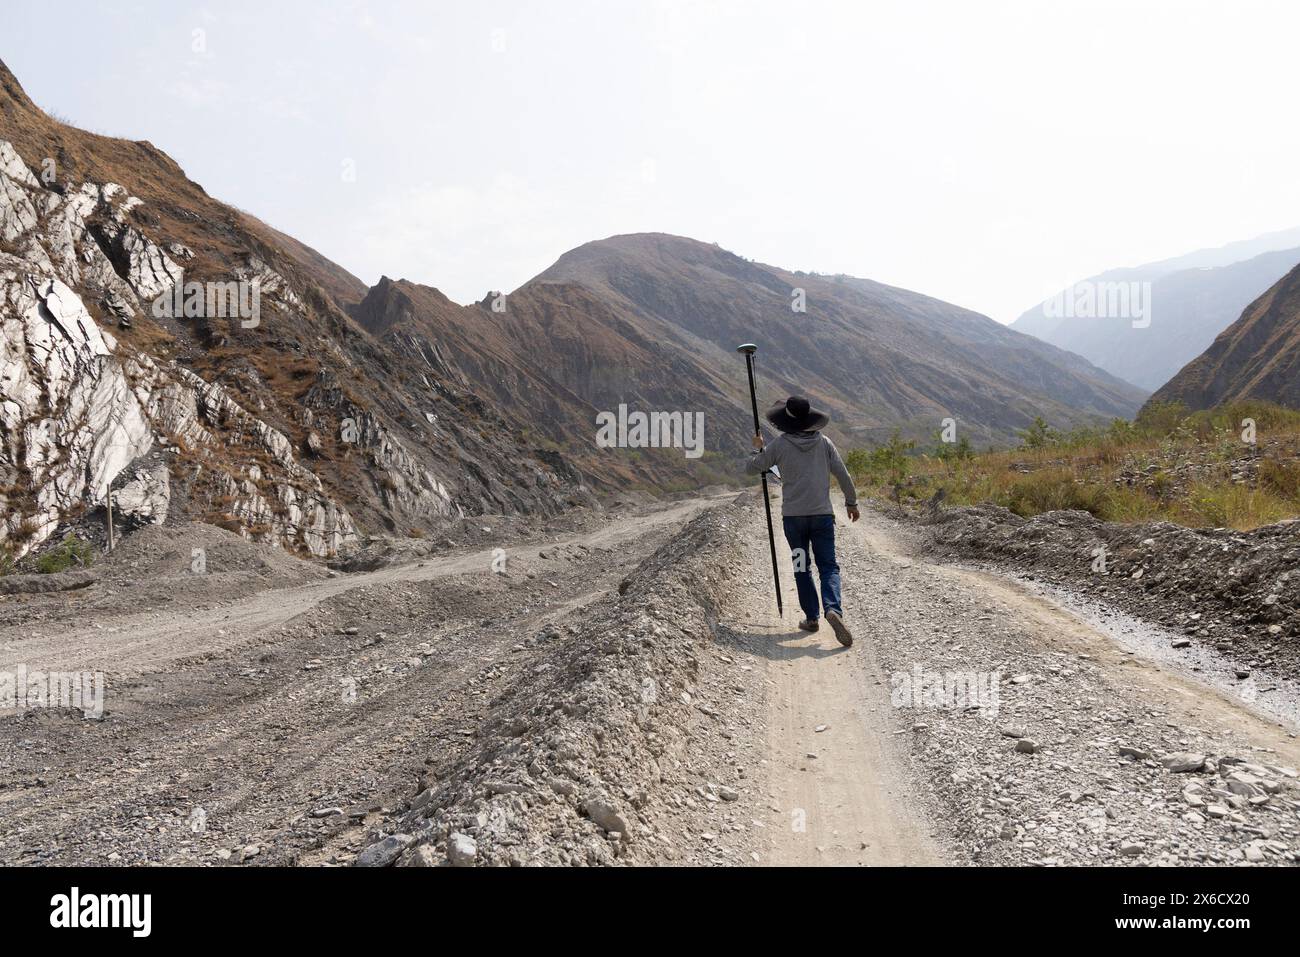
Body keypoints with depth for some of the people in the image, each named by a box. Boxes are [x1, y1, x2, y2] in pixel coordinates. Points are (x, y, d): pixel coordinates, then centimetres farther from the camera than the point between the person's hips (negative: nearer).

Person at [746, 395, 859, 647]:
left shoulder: (779, 444, -3)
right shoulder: (823, 442, 2)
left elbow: (751, 468, 6)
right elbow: (843, 476, 3)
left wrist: (758, 449, 25)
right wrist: (852, 502, 16)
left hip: (793, 516, 0)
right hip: (822, 514, 1)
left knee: (802, 569, 13)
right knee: (828, 566, 3)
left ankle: (812, 617, 15)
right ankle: (833, 609, -21)